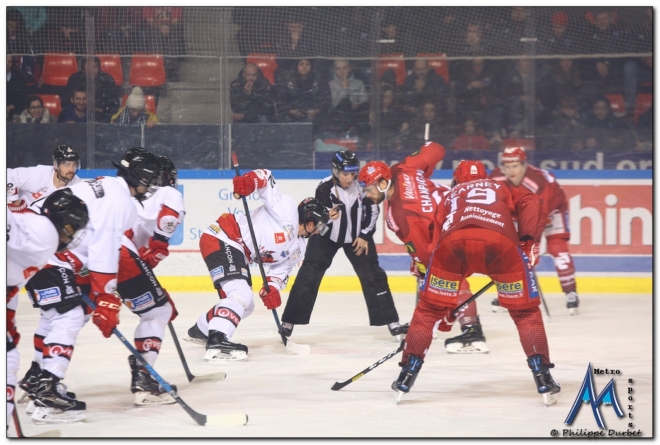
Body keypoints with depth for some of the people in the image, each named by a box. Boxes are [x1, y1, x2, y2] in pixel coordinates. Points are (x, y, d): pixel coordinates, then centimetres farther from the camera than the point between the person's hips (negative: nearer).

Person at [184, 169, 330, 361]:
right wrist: (249, 180, -36)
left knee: (245, 306, 21)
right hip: (221, 240, -11)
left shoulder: (297, 248, 14)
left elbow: (281, 270, 13)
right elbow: (265, 178, -15)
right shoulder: (286, 210, -11)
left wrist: (272, 288, -9)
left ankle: (201, 330, 44)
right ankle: (217, 342, -38)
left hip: (238, 255, 11)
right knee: (241, 294, -27)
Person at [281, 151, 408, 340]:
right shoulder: (324, 189, -24)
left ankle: (392, 323, 5)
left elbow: (372, 209, -2)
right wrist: (326, 217, -42)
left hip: (357, 235, 2)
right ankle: (289, 322, -1)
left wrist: (365, 235, -5)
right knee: (309, 275, -8)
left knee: (372, 275, -2)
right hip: (327, 235, -2)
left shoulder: (361, 185, -18)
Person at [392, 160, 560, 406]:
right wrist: (526, 240, 12)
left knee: (429, 308, 20)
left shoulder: (449, 198, 41)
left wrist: (445, 309, 41)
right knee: (525, 311, 16)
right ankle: (542, 375, 8)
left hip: (454, 241, 1)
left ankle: (407, 375, 18)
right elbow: (529, 202, 15)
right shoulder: (502, 189, 39)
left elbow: (438, 247, 38)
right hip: (501, 241, -1)